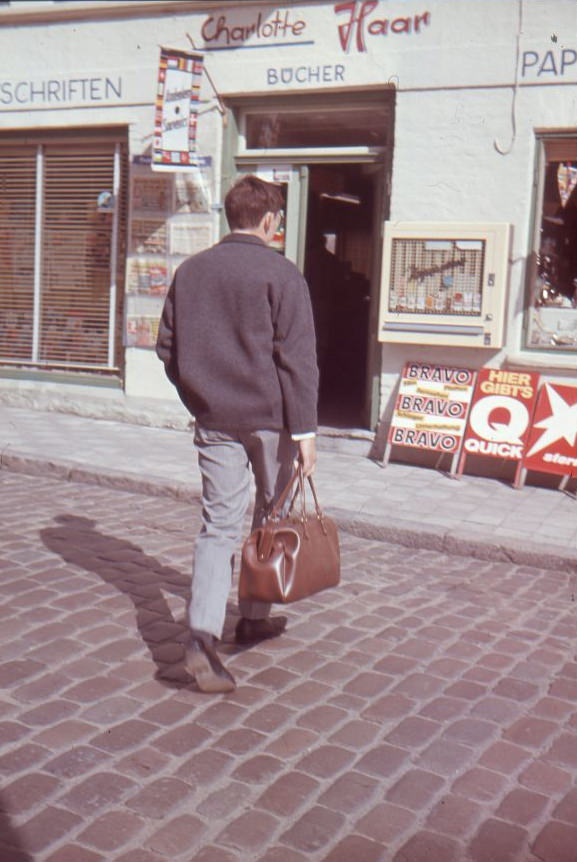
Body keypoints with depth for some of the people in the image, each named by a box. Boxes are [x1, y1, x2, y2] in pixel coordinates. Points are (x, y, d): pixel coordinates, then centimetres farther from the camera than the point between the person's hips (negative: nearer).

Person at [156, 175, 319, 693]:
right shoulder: (280, 274, -8)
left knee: (220, 524, 4)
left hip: (214, 420, 4)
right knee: (273, 519, 16)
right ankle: (255, 618, 28)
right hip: (269, 418, -4)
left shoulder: (190, 271, 8)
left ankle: (203, 636, -11)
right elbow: (297, 358, -13)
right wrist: (304, 429, -12)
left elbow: (168, 347, 13)